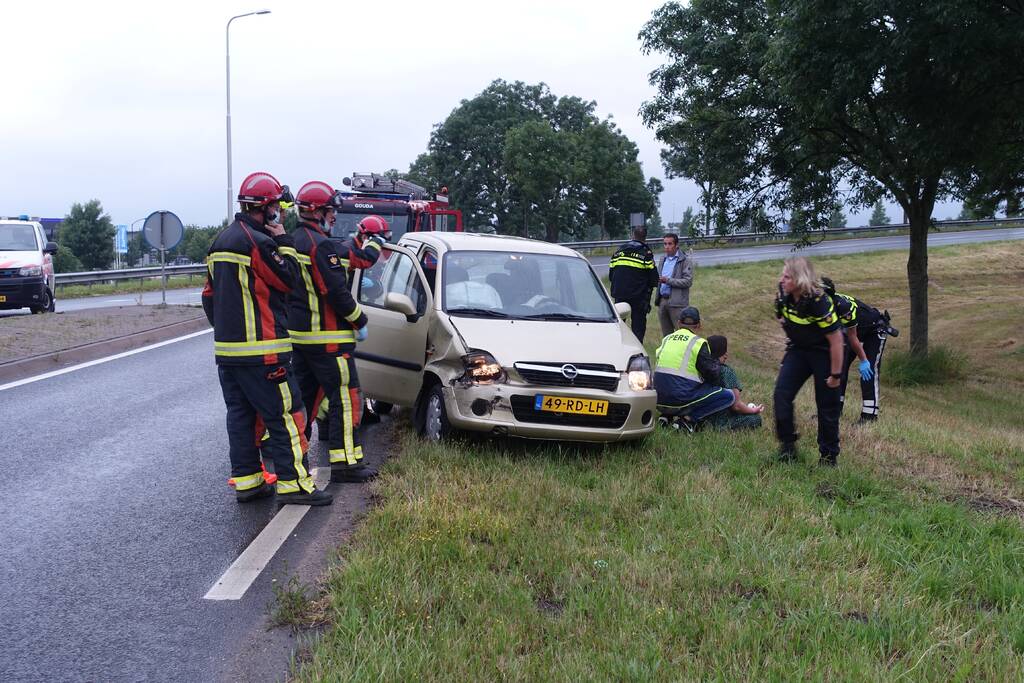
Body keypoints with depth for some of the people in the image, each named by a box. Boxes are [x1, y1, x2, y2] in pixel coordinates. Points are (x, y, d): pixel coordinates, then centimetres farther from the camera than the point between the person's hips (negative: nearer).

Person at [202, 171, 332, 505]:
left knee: (241, 414, 12)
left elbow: (209, 295, 20)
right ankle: (293, 484, -4)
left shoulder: (221, 241, 16)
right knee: (284, 415, -5)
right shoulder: (257, 242, -15)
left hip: (226, 349, 9)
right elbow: (288, 280, -9)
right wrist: (284, 243, -3)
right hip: (260, 349, -9)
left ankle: (246, 481, 16)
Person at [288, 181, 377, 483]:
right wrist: (359, 321, -7)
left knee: (304, 394, 17)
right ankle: (345, 463, -3)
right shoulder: (320, 244, -16)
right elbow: (336, 292, -20)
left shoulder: (292, 241, 13)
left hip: (297, 334, 10)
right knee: (345, 397, -4)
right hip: (326, 338, -10)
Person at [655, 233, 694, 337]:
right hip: (662, 300, 7)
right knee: (666, 335, 13)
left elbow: (688, 281, -14)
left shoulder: (685, 260, -6)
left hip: (677, 302, -7)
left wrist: (668, 280, -18)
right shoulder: (663, 259, 15)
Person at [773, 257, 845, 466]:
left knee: (827, 405, 2)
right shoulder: (783, 297, -10)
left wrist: (836, 374, -20)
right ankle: (787, 445, 1)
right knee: (781, 393, -10)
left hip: (824, 353, -6)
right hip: (798, 349, 6)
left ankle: (829, 455, 17)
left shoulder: (819, 302, -29)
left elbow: (836, 339, -24)